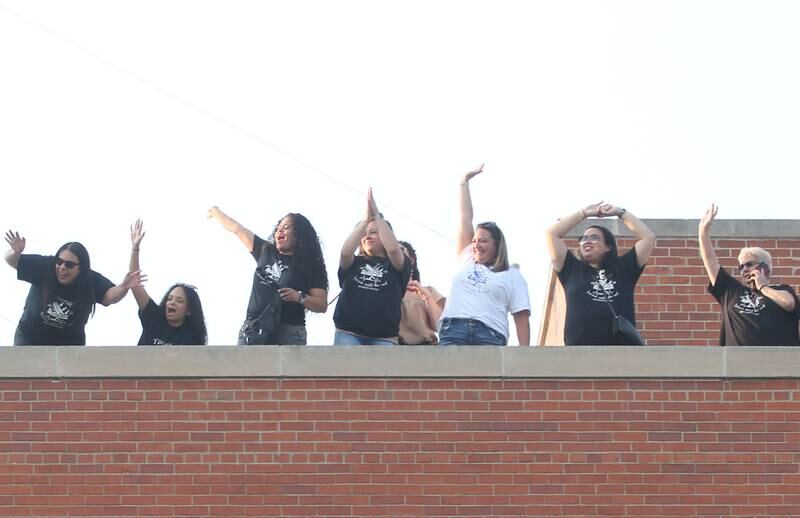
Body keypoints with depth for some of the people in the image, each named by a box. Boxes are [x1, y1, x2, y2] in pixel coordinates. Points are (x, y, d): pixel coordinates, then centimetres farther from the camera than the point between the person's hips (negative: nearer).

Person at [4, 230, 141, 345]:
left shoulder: (91, 281, -22)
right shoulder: (43, 267, -22)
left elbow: (110, 295, -37)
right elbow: (12, 261, -20)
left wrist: (123, 287, -60)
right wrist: (16, 252, -45)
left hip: (68, 343, 0)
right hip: (31, 338, 0)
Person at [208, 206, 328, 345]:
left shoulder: (310, 266, 3)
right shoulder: (265, 251, 15)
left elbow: (322, 305, -2)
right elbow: (237, 229, 25)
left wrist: (300, 297, -18)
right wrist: (215, 211, 35)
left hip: (288, 334, -4)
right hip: (253, 329, 4)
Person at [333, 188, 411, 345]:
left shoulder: (397, 266, 13)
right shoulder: (353, 263, 17)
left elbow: (393, 248, -10)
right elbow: (345, 251, -7)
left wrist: (377, 215, -5)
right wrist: (366, 219, -7)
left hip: (384, 338, -1)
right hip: (348, 333, 1)